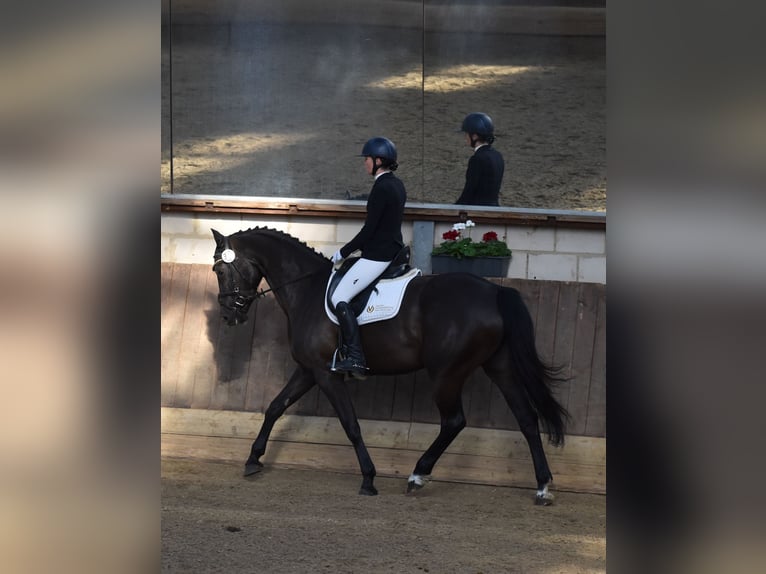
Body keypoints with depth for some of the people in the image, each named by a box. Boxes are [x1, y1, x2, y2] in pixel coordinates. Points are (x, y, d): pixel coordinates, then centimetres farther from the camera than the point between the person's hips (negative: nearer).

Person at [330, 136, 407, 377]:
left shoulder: (381, 188, -19)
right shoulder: (397, 185, 11)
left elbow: (369, 229, -19)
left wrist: (343, 253, -9)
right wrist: (352, 249, 23)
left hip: (377, 256, -11)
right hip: (394, 250, 11)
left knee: (340, 298, -10)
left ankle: (355, 358, -16)